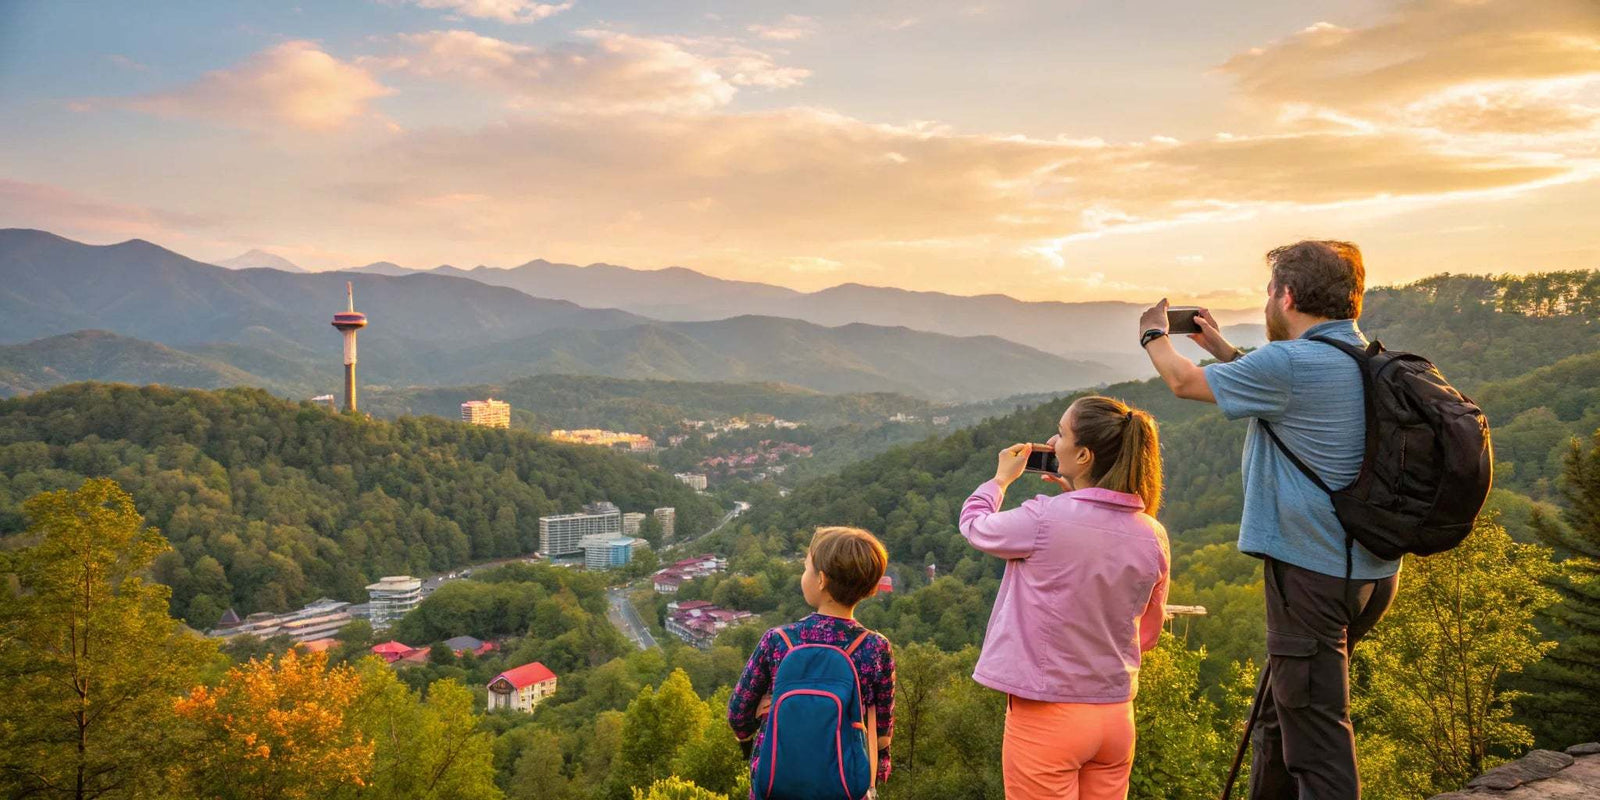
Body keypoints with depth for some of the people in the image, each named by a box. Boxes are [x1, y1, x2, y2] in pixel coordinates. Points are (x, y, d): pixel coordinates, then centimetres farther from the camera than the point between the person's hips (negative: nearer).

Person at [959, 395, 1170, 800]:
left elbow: (974, 523, 0)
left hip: (1045, 716, -5)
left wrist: (1001, 479, 22)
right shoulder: (1153, 536, -2)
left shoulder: (1044, 520, -19)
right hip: (1117, 717, 5)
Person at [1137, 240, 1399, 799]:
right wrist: (1223, 348, 30)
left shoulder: (1290, 364, -19)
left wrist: (1154, 334, 16)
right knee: (1278, 716, 23)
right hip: (1370, 571, 9)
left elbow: (1184, 381, -4)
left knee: (1317, 735, -2)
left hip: (1312, 574, -9)